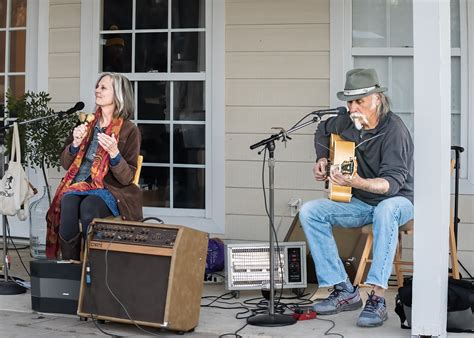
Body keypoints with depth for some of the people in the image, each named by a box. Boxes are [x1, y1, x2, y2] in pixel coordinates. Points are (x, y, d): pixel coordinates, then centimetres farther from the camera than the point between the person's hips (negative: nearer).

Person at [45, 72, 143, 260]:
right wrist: (76, 143, -3)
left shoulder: (129, 130, 2)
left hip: (109, 189, -3)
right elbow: (65, 164, 16)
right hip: (78, 186, 4)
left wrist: (114, 154, -21)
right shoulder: (87, 124, 16)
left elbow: (127, 178, -4)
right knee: (68, 204, -31)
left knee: (88, 207, -36)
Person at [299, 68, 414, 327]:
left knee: (386, 210, -42)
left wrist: (358, 182, -49)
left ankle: (377, 298, -41)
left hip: (397, 201, -6)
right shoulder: (347, 123, -1)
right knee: (309, 211, -14)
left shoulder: (394, 129, -22)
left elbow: (394, 182, -32)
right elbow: (323, 131, 25)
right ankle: (345, 292, -15)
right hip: (360, 203, 7)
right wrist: (322, 159, 8)